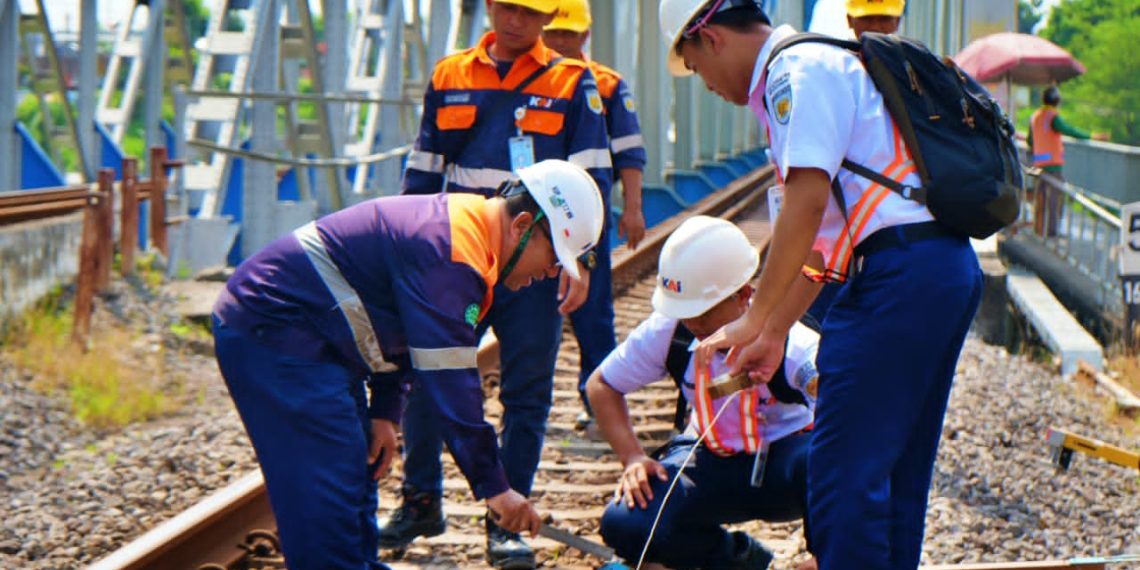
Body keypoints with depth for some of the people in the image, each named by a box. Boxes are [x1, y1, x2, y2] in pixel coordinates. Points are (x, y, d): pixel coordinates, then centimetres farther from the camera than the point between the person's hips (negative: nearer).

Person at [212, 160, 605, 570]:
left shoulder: (459, 222, 9)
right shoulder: (450, 258, -24)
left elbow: (403, 333, 18)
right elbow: (450, 382, -25)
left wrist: (384, 413, 8)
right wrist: (493, 486, -20)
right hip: (269, 334, -11)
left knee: (358, 472, 14)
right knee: (326, 492, -14)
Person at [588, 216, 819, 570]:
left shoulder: (790, 345, -26)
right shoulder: (668, 332, -14)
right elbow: (601, 385, 2)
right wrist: (633, 458, -11)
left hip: (783, 459, -4)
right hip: (712, 463, 4)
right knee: (624, 525, -22)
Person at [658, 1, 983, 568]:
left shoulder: (800, 71, -7)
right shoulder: (807, 72, 24)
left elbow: (806, 202, -18)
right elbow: (821, 234, 28)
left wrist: (754, 318, -14)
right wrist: (775, 332, 28)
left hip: (903, 267, -11)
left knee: (844, 472, -9)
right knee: (896, 471, 14)